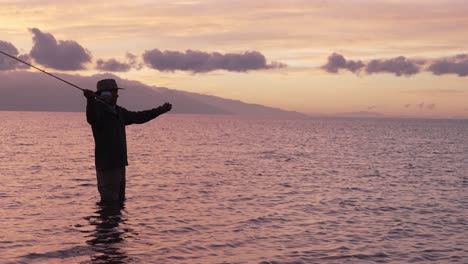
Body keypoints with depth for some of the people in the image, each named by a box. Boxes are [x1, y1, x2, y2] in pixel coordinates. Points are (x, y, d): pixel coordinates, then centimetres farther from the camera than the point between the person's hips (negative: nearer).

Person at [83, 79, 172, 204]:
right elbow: (92, 118, -35)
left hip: (119, 164, 9)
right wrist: (90, 99, -55)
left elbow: (138, 117, 28)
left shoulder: (119, 112, 15)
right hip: (106, 164, -9)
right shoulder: (98, 110, -11)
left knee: (119, 200, 15)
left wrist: (161, 110, 32)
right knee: (110, 202, -11)